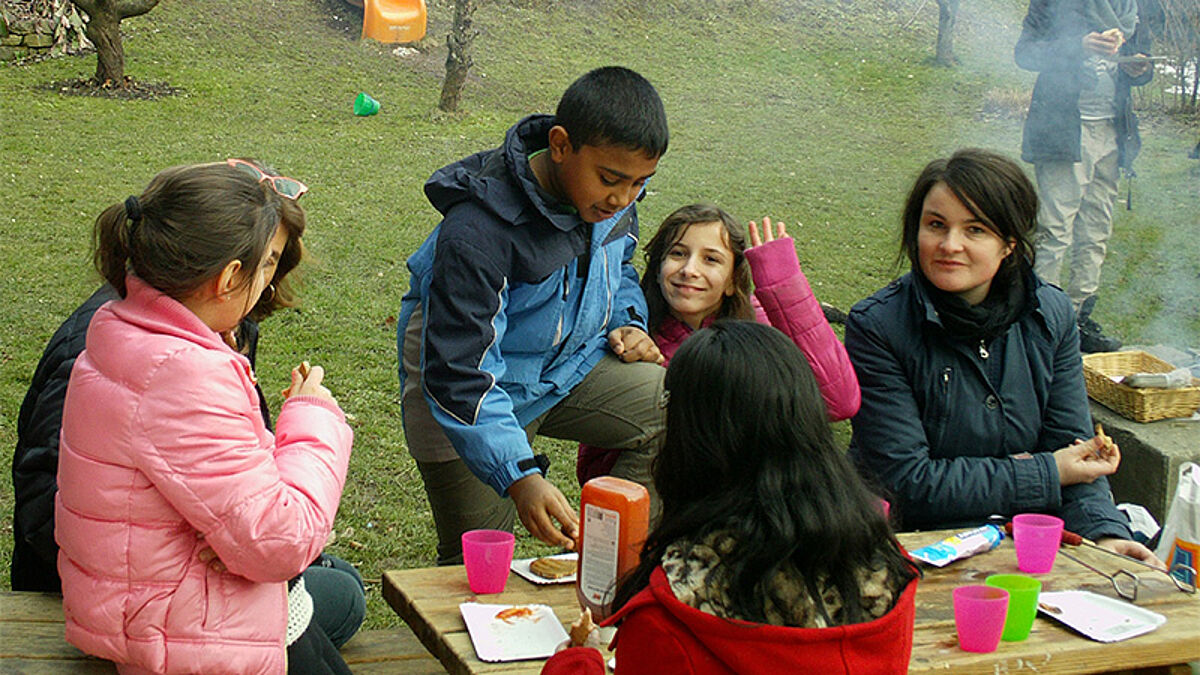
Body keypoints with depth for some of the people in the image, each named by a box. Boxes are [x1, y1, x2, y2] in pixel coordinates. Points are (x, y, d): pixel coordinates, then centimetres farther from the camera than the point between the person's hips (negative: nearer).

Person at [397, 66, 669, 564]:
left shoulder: (613, 195, -9)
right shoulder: (479, 229, -32)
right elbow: (457, 373, -32)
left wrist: (629, 322, -5)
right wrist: (519, 477, -41)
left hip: (568, 366, 6)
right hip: (476, 391, -6)